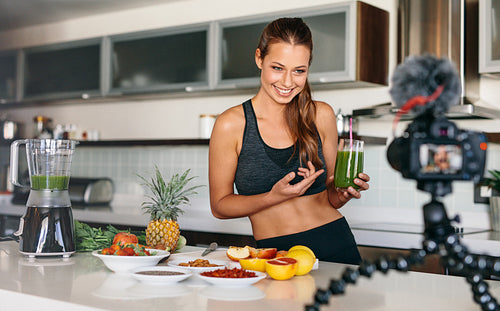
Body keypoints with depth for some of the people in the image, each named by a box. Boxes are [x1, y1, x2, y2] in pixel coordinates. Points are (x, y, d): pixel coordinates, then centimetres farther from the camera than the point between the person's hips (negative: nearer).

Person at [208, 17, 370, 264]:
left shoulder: (321, 116, 4)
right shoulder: (232, 124, -5)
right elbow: (219, 205, 1)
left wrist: (344, 191, -8)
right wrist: (275, 197, -14)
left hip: (335, 243, 3)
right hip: (276, 252, -2)